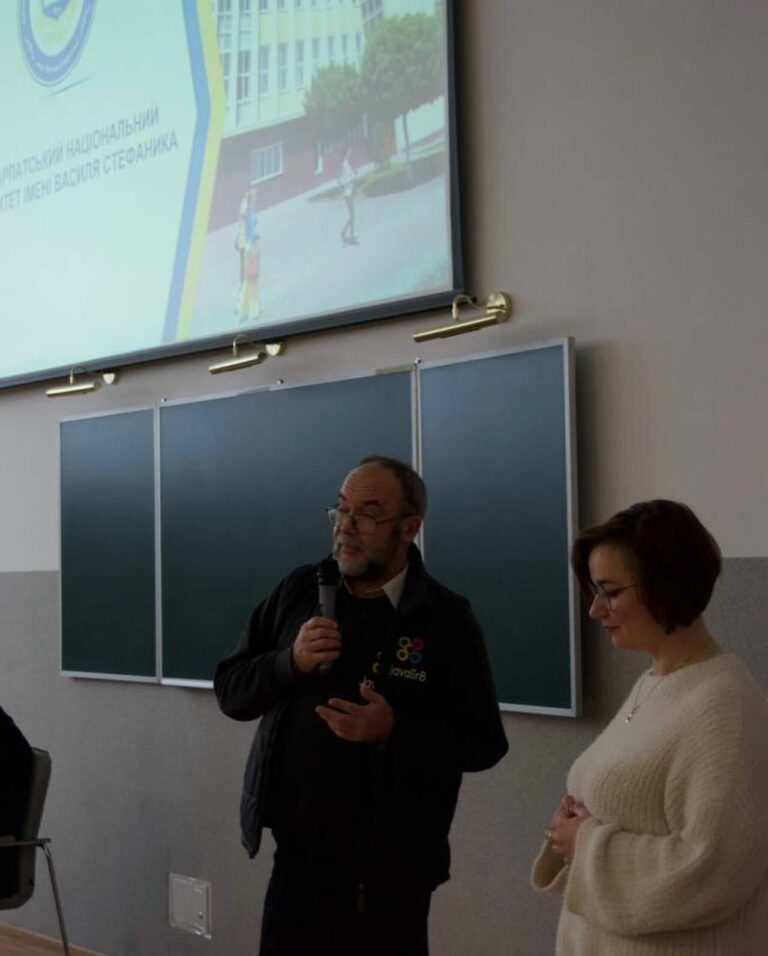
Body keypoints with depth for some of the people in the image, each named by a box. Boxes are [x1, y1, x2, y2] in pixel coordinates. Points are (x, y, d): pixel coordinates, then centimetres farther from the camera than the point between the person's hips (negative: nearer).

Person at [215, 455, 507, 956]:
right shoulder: (299, 590, 4)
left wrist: (395, 731, -22)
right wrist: (291, 662, -13)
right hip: (297, 857, 3)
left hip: (389, 869, -3)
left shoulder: (446, 620, -7)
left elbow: (484, 743, -7)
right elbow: (230, 690, 6)